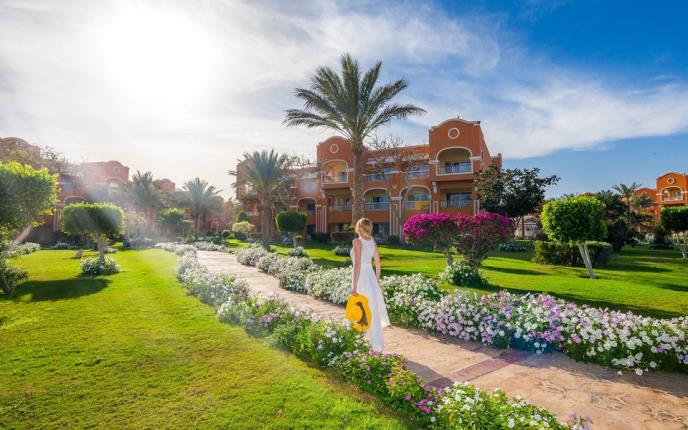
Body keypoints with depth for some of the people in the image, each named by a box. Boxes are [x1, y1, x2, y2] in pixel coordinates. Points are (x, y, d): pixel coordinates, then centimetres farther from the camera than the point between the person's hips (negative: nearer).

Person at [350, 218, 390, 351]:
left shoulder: (357, 242, -13)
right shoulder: (372, 241, 7)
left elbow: (358, 265, -18)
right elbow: (378, 263, 12)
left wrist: (354, 286, -16)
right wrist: (377, 280, 22)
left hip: (361, 277, -7)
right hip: (371, 275, 7)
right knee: (373, 311, 16)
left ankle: (376, 346, 13)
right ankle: (378, 344, 28)